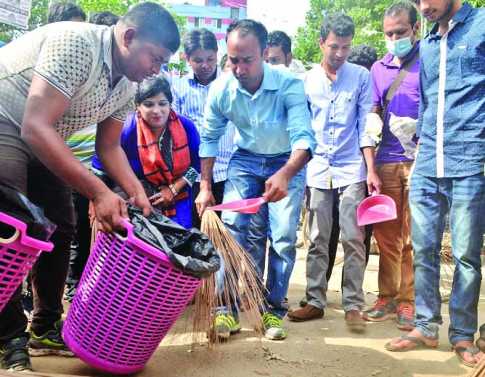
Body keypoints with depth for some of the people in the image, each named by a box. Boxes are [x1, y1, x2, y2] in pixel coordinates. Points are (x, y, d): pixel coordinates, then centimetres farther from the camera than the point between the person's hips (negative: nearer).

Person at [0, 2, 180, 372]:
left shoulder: (127, 85, -3)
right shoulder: (75, 42, -30)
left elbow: (109, 146, 7)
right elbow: (36, 127, -36)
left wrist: (138, 193, -10)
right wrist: (99, 192, -38)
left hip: (42, 140, 9)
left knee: (61, 227, 6)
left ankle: (46, 330, 18)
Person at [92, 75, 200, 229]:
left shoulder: (185, 126, -11)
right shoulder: (126, 130, -19)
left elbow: (197, 163, 0)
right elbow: (101, 165, -9)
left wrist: (174, 189, -10)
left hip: (178, 197, 2)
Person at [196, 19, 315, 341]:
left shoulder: (290, 85, -29)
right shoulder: (221, 90, -18)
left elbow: (304, 138, -38)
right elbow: (209, 139, -3)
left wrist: (284, 175, -57)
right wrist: (205, 187, -3)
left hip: (288, 162, -2)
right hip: (246, 160, 3)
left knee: (284, 238, -7)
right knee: (231, 229, -9)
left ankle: (274, 309, 9)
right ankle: (228, 306, 1)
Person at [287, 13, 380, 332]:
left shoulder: (361, 77, 2)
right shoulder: (306, 81, 6)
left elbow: (366, 125, 0)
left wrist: (371, 170, -7)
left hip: (352, 170, -2)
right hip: (317, 170, 2)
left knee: (353, 240, -1)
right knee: (318, 241, 7)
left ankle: (353, 305, 8)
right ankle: (315, 302, 16)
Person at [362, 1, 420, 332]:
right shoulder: (379, 68, 15)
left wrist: (417, 128, -19)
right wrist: (373, 120, -2)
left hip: (419, 157, -5)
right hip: (387, 160, 5)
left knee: (413, 236, 0)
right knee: (386, 233, 8)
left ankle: (409, 301, 9)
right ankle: (388, 296, 19)